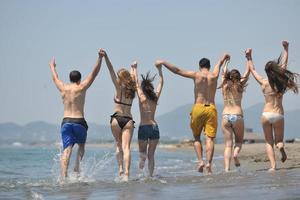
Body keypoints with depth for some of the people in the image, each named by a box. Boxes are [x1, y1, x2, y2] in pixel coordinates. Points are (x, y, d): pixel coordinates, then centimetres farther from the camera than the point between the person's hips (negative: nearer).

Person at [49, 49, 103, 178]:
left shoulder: (63, 88, 7)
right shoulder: (81, 88, -2)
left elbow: (55, 78, 27)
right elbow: (94, 73, -2)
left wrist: (52, 67, 46)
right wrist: (100, 58, -1)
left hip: (66, 122, 2)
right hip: (79, 122, -2)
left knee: (67, 150, -5)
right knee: (81, 146, 22)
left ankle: (64, 176, -21)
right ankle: (77, 168, 4)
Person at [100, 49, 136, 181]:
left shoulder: (119, 87, -1)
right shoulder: (132, 89, 10)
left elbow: (112, 72, -11)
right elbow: (132, 78, 32)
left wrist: (106, 57, -19)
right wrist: (133, 69, 50)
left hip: (116, 119, -2)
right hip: (128, 120, 2)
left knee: (119, 145, 18)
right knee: (126, 147, -8)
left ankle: (121, 169, 9)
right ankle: (126, 173, -22)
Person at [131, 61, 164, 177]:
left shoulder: (141, 97, -4)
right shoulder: (155, 98, 3)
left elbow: (136, 83, 6)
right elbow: (161, 83, 16)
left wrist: (135, 69, 16)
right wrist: (159, 69, 24)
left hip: (143, 127, -3)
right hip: (154, 127, 3)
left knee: (142, 151, 13)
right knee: (151, 155, 7)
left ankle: (143, 156, -16)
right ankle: (150, 175, 0)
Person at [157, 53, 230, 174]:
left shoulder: (196, 75, 0)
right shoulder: (214, 76, 6)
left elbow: (177, 70, 1)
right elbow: (219, 63, 29)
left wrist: (163, 62, 11)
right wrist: (223, 58, 50)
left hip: (198, 108, -1)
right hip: (211, 108, 1)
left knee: (197, 137, 14)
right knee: (209, 139, -2)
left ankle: (200, 161, -1)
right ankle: (209, 163, -17)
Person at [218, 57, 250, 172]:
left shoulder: (225, 86, 8)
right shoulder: (239, 86, 2)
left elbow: (224, 73, 26)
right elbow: (247, 73, 12)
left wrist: (226, 62, 42)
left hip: (225, 116, 2)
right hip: (237, 116, -2)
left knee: (228, 145, 1)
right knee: (239, 141, 18)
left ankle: (226, 169, -12)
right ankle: (236, 153, -14)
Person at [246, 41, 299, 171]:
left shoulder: (264, 83, -3)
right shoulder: (281, 81, -2)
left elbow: (253, 71, 10)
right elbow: (284, 64, 10)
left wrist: (249, 58, 22)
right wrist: (286, 49, 21)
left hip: (266, 114, -1)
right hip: (279, 115, 1)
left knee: (269, 142, 8)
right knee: (278, 140, 17)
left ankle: (273, 166, -9)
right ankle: (280, 146, -19)